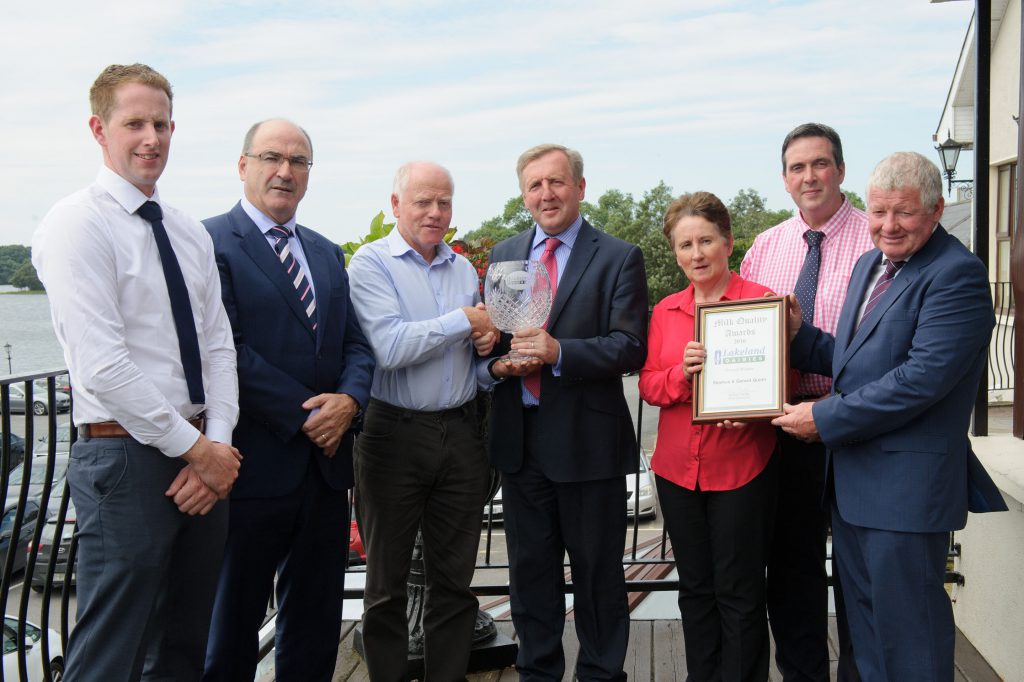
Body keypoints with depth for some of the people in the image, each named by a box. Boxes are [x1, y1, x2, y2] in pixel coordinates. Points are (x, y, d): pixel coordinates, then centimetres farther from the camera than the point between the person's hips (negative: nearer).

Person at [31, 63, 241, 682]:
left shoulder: (190, 233, 12)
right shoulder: (77, 225, -11)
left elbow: (219, 346, 9)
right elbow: (103, 366, -18)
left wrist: (217, 445, -5)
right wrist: (196, 450, -14)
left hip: (206, 459, 7)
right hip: (126, 458, -7)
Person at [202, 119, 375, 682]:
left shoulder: (328, 254, 14)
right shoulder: (210, 242, -8)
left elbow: (355, 343, 10)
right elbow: (226, 351, -16)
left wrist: (349, 399, -10)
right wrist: (307, 414, -16)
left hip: (326, 463, 7)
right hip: (255, 465, -6)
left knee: (316, 621, 16)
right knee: (233, 620, 9)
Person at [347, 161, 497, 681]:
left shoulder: (464, 268, 12)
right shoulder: (372, 262, -5)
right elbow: (390, 346, -19)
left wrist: (488, 346, -2)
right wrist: (463, 321, -11)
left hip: (460, 433, 5)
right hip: (396, 434, -4)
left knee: (454, 579, 11)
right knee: (387, 582, 8)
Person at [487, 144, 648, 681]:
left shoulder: (619, 258, -4)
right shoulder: (504, 256, 11)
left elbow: (630, 348, -12)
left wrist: (559, 352, -24)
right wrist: (499, 361, -9)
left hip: (588, 439, -4)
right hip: (519, 437, 4)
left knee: (598, 571, 9)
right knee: (529, 569, 15)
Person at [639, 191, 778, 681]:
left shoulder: (760, 300, -5)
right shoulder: (665, 311, 9)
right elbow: (648, 385, 6)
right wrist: (681, 373, -14)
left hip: (742, 468, -4)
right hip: (678, 469, 4)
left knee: (739, 593, 3)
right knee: (695, 589, 14)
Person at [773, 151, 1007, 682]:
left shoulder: (957, 273, -15)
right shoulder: (869, 264, 14)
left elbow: (923, 377, -24)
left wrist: (825, 418, -19)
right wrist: (797, 334, 0)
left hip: (907, 481, -9)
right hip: (852, 478, 9)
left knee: (906, 632, 2)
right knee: (864, 617, 20)